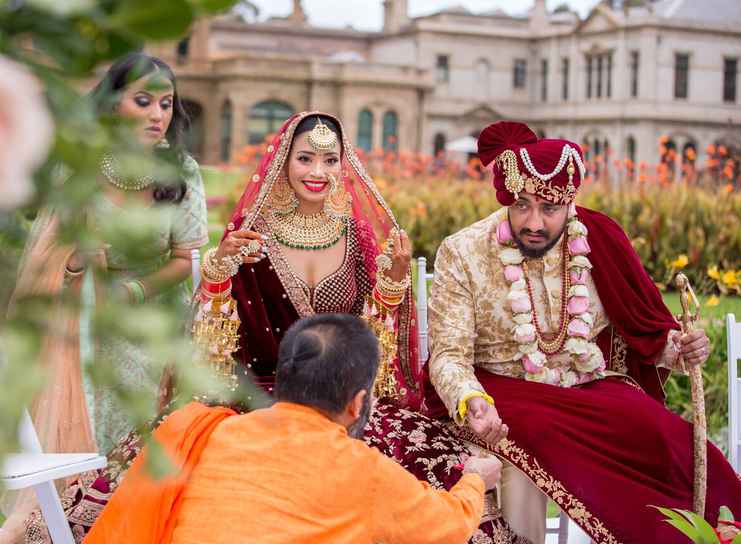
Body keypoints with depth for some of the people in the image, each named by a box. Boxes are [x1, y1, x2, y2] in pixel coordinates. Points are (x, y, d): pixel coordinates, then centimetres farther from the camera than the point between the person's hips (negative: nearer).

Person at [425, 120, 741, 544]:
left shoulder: (600, 242, 0)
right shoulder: (462, 254, -6)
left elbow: (644, 328, 11)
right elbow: (449, 354, -10)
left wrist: (677, 347, -12)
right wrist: (470, 402, -31)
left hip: (595, 387, 2)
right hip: (506, 394, -2)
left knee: (664, 441, -25)